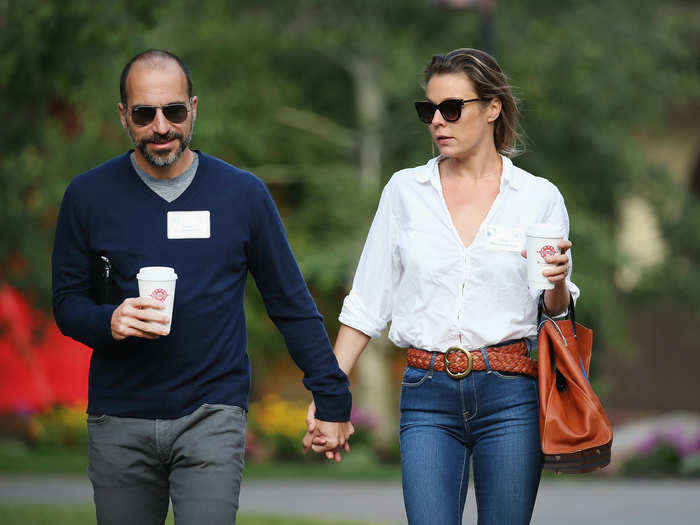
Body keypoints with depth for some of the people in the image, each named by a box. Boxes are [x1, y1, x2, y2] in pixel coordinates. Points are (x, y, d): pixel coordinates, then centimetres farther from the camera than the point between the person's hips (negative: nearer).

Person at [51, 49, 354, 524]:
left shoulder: (243, 193, 3)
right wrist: (109, 321, -15)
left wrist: (332, 397, 4)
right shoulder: (89, 196, 3)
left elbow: (291, 304, 7)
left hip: (213, 417, -1)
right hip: (120, 422, 2)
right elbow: (67, 302, 7)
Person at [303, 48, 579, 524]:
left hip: (511, 395, 0)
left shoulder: (539, 197, 4)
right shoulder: (405, 191, 7)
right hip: (429, 396, 0)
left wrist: (557, 281, -14)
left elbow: (558, 314, 9)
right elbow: (367, 304, 10)